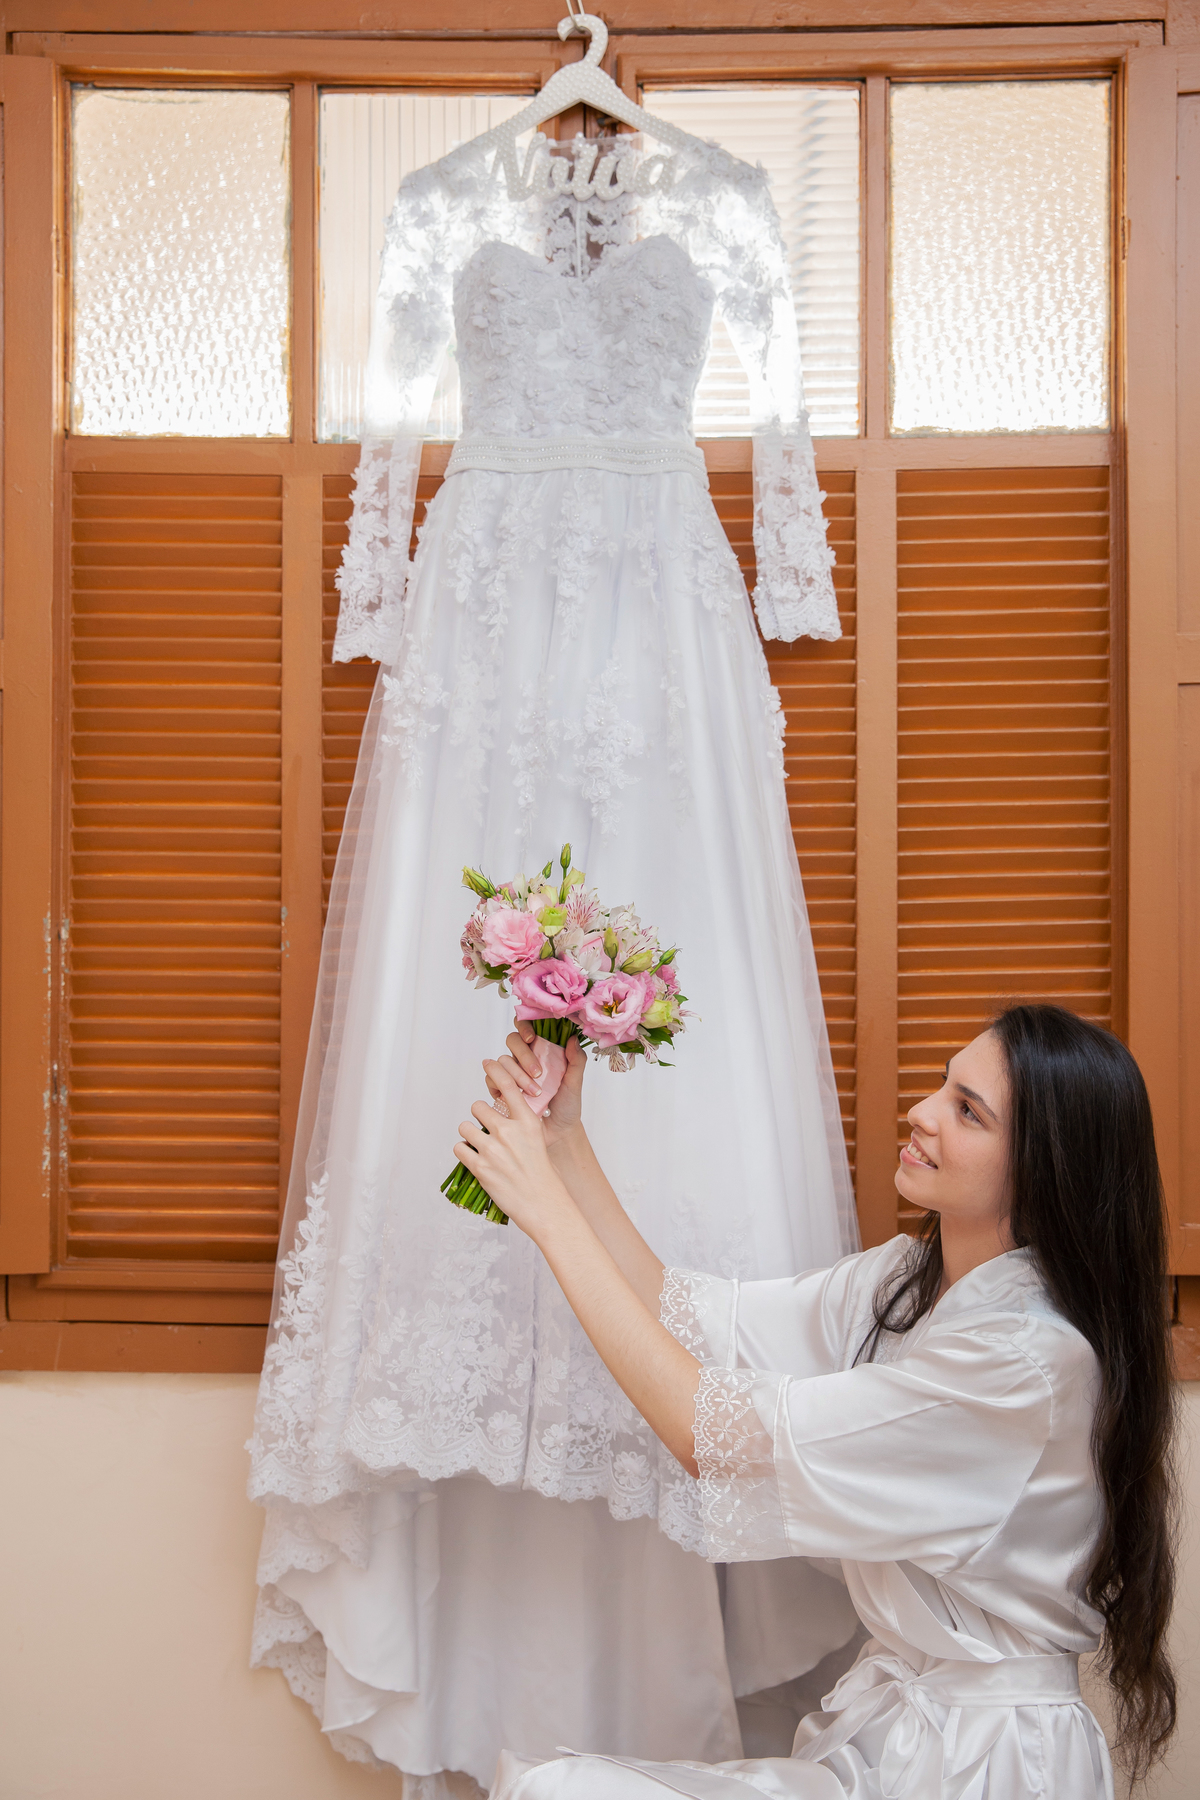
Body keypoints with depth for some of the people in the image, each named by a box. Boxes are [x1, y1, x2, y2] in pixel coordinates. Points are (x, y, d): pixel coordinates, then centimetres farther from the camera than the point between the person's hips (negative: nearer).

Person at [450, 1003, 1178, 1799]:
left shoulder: (1030, 1359, -25)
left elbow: (713, 1431, -24)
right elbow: (686, 1316, 1)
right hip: (882, 1712, 8)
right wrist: (565, 1141, -5)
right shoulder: (906, 1278, 3)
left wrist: (549, 1212, -20)